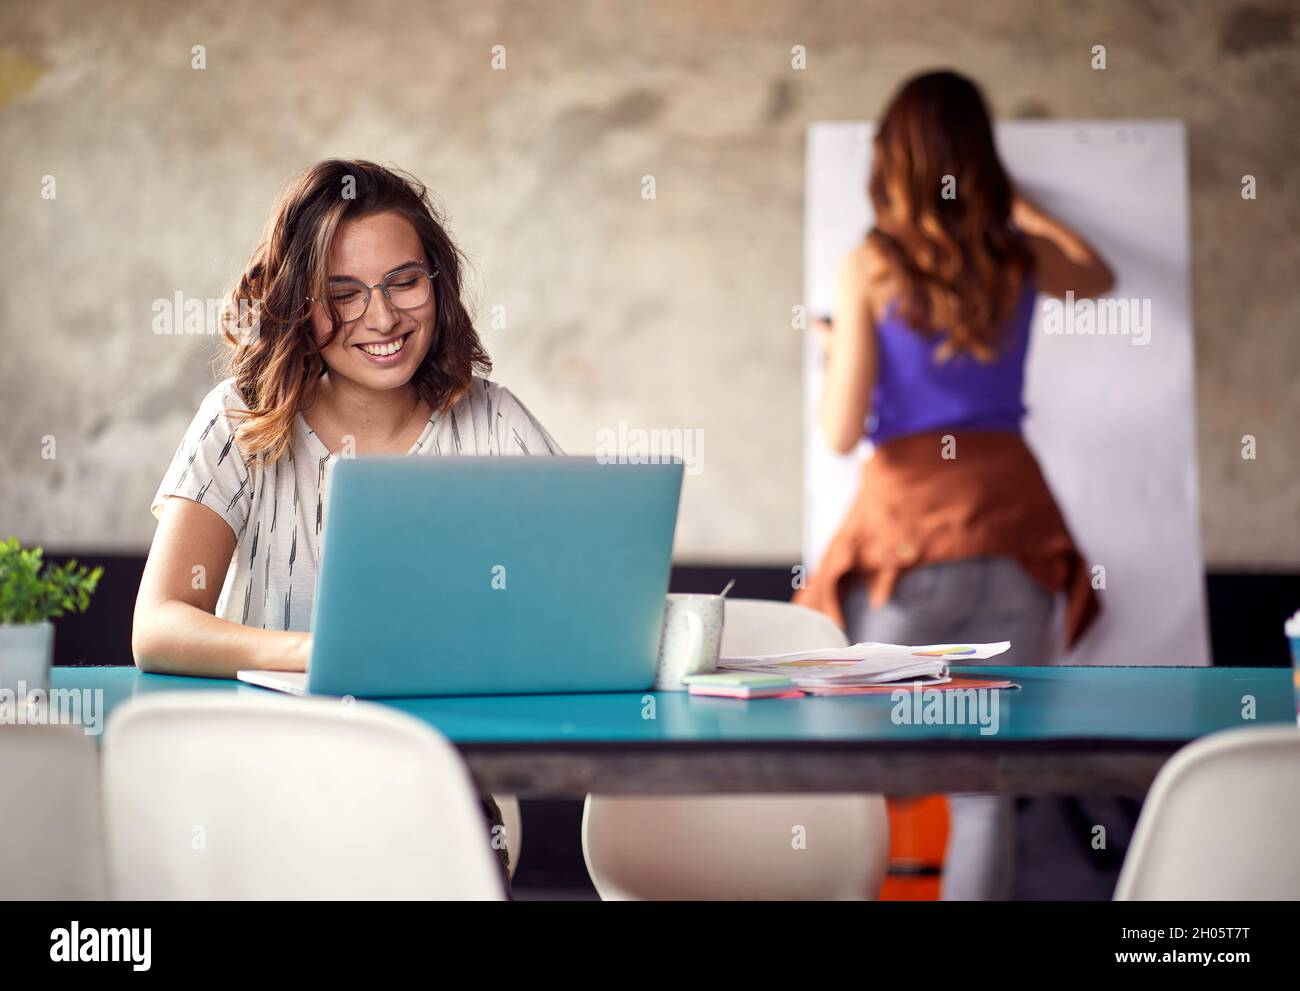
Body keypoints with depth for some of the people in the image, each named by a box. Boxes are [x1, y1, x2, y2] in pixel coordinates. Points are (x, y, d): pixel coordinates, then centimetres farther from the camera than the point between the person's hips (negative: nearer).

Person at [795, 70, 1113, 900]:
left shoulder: (869, 269, -4)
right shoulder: (1020, 257, 6)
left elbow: (842, 432, -4)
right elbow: (1098, 277, 31)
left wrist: (835, 351, 15)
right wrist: (1014, 204, 42)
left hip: (910, 523, -3)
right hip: (1012, 515, 3)